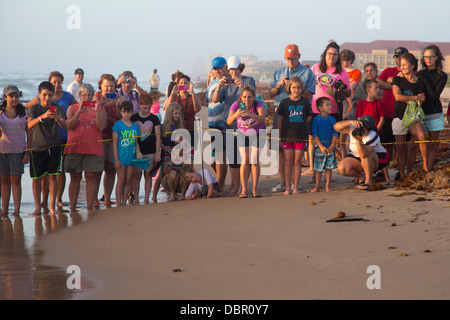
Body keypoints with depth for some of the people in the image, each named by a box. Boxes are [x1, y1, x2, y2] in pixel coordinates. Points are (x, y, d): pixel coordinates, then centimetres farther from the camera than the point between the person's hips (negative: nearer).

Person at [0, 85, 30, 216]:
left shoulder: (24, 113, 2)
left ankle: (17, 209, 1)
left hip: (18, 150, -2)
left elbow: (29, 133, 3)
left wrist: (28, 152, -2)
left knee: (15, 180, -3)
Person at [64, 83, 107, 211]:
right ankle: (72, 208, 3)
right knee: (75, 178, 1)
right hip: (74, 147, 0)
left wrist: (96, 111, -15)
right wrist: (79, 111, -14)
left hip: (93, 147, 0)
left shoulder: (100, 109, 10)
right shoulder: (73, 108, 11)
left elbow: (101, 127, -4)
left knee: (92, 178, -4)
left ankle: (89, 206, 0)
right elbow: (69, 125, -4)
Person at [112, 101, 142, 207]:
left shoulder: (135, 126, 10)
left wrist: (138, 152, -5)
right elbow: (114, 143, -6)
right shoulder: (117, 125, -4)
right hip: (121, 157, -4)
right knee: (121, 181, -2)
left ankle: (124, 203, 15)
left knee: (127, 181, 8)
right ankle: (119, 204, 4)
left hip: (131, 157, 4)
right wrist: (116, 159, -11)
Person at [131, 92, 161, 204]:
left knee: (148, 175, 4)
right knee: (137, 175, 1)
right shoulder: (133, 118, 2)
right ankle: (136, 199, 6)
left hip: (150, 152, 0)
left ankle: (146, 199, 9)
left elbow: (158, 136, 0)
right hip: (136, 152, 0)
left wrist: (158, 152, -6)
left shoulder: (154, 118, 1)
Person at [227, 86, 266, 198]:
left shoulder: (259, 105, -27)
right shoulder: (236, 105, -23)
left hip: (257, 135, -1)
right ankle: (243, 189, -11)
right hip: (243, 134, 1)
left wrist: (250, 114, -62)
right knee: (245, 161, -10)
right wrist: (236, 114, -52)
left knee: (254, 160, -12)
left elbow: (262, 118, -45)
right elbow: (228, 122, -32)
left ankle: (255, 189, -5)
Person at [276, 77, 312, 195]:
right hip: (287, 136, 0)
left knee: (297, 162, 3)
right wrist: (278, 136, 4)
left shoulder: (305, 102, 2)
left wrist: (300, 125, 1)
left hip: (301, 136, 0)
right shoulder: (284, 102, 1)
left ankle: (295, 188, 8)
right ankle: (287, 188, 7)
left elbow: (308, 118, 11)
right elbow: (280, 120, 5)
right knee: (288, 161, 2)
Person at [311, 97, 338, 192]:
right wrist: (321, 146, -14)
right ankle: (317, 186, 12)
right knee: (319, 168, 2)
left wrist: (332, 146, -10)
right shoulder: (316, 119, -4)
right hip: (319, 146, -2)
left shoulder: (332, 120, 4)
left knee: (329, 167, 5)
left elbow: (335, 134, 3)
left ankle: (328, 185, 15)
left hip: (330, 147, 2)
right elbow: (314, 135, -6)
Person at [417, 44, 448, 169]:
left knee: (432, 146, 2)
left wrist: (425, 79, -13)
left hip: (434, 113, -2)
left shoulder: (441, 76, -1)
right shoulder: (420, 74, 9)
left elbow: (434, 95, -13)